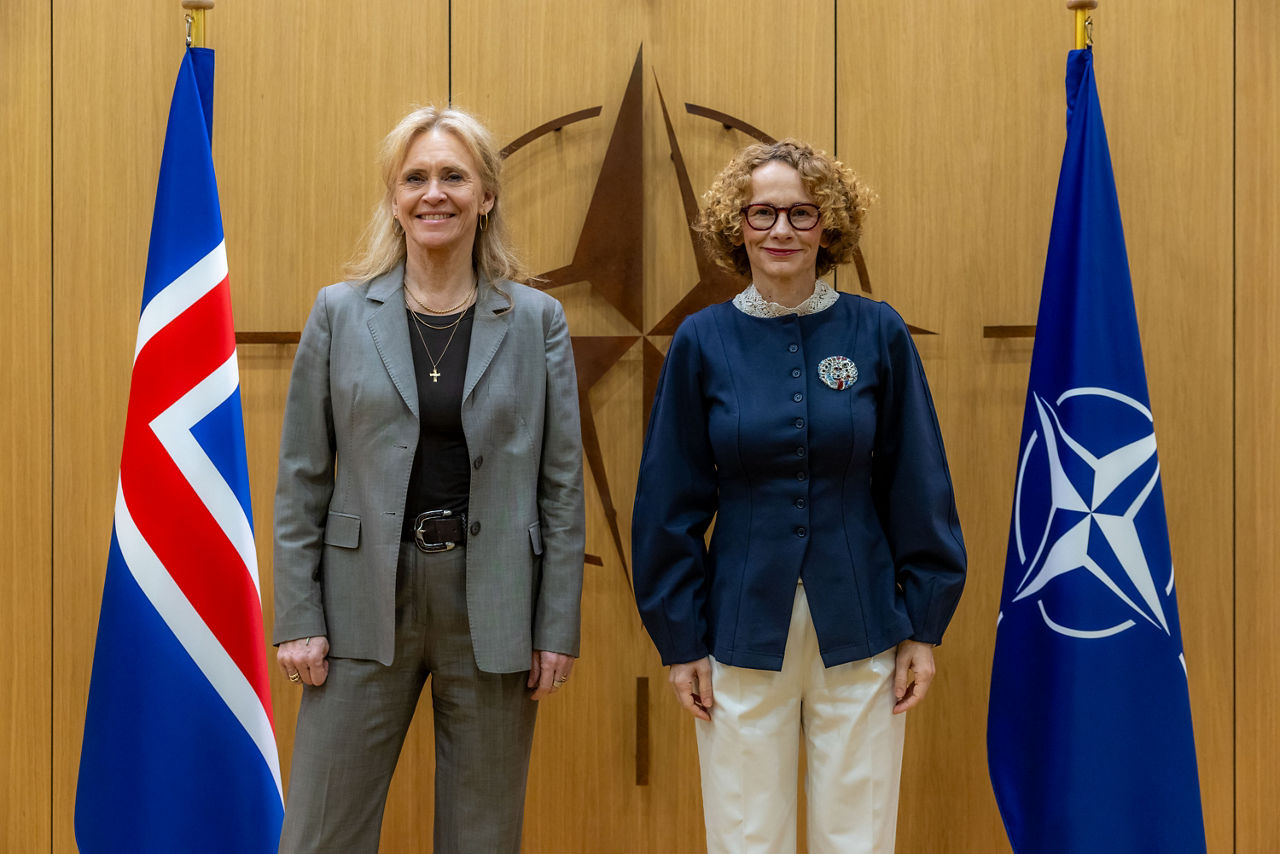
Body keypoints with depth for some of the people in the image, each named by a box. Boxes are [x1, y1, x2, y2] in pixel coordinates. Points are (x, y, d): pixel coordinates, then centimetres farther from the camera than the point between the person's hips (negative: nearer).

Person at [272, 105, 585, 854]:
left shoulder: (537, 321, 2)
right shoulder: (340, 314, 3)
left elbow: (563, 482, 2)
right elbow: (302, 477, 3)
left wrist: (559, 628, -1)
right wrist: (299, 617, -3)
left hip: (493, 607, 0)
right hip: (366, 603, 0)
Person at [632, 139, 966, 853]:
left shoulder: (878, 333, -1)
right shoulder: (703, 341, -1)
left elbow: (918, 490, 2)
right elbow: (671, 502, 2)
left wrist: (924, 626, 1)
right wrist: (680, 638, 0)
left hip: (860, 635, 0)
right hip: (743, 637, 0)